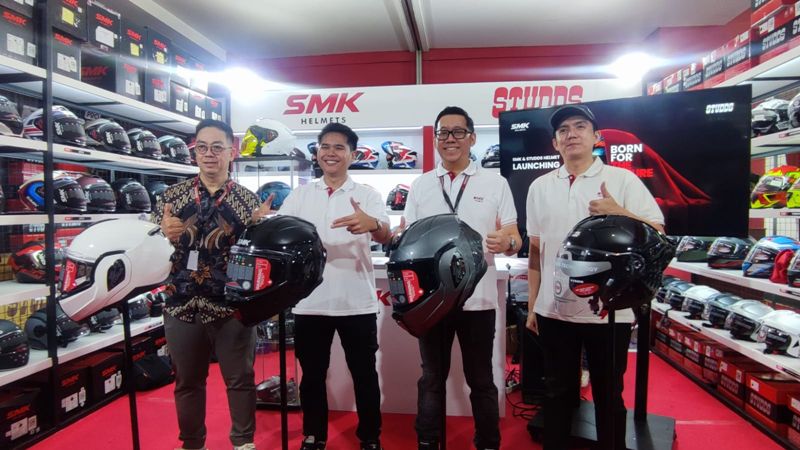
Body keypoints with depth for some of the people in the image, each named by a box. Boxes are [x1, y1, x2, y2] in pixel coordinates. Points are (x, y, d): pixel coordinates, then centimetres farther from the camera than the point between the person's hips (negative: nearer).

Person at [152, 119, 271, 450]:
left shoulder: (248, 200, 0)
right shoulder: (173, 195, 3)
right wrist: (164, 234, -18)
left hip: (232, 305, -1)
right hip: (182, 304, 2)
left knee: (240, 378, 11)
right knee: (187, 381, 17)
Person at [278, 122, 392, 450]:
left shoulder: (367, 194, 0)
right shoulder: (300, 195, 9)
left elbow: (386, 237, -15)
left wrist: (371, 224, -39)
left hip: (357, 302, -2)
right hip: (309, 301, 2)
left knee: (364, 374, 10)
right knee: (312, 374, 14)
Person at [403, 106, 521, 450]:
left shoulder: (495, 183, 2)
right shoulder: (420, 186, 8)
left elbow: (514, 240, 1)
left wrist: (506, 243, -22)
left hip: (478, 299, -1)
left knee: (480, 379, 11)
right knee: (432, 377, 14)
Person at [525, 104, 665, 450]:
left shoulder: (623, 180, -1)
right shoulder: (540, 187, 7)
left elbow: (658, 234, -3)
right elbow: (536, 251, 10)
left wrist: (618, 214, -19)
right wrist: (532, 305, 9)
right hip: (554, 310, 3)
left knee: (608, 394, 13)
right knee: (558, 392, 15)